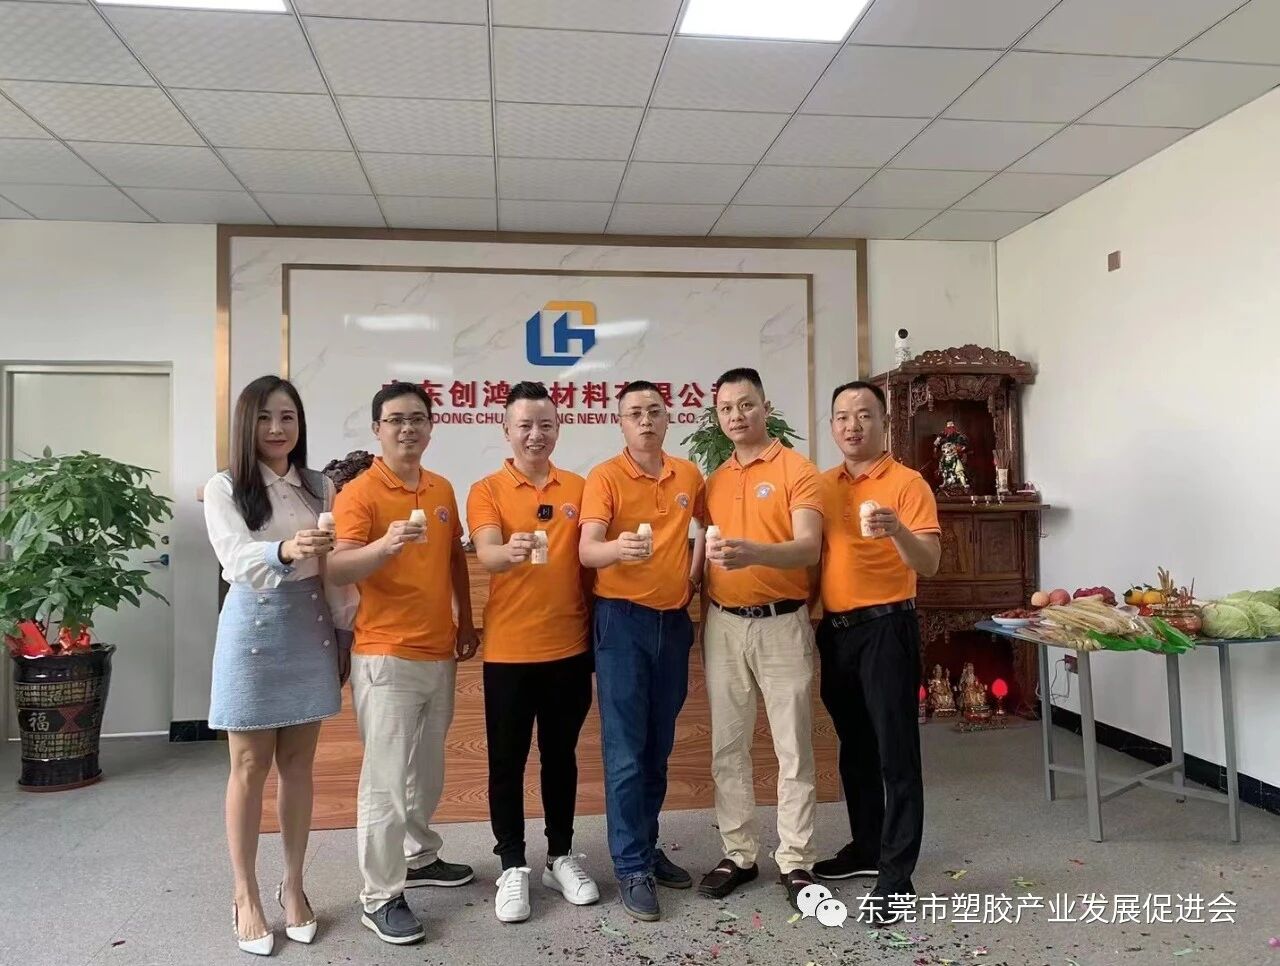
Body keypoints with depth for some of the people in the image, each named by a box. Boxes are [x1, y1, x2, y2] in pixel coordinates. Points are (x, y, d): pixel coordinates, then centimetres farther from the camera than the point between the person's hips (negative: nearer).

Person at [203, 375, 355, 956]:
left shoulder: (319, 487, 5)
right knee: (250, 769, 6)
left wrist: (344, 631, 7)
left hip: (310, 631, 4)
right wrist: (285, 551, -43)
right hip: (253, 631, -3)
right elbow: (236, 561, -23)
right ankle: (246, 896, 20)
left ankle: (293, 885, 25)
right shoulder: (224, 488, -7)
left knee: (298, 765, 11)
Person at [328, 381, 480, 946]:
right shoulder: (359, 492, -11)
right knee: (386, 780, -2)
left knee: (428, 769, 19)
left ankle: (419, 858, 37)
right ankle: (379, 897, 11)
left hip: (439, 653, 7)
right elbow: (338, 569, -21)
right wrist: (386, 544, -38)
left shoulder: (442, 490, 9)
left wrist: (465, 621, 16)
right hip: (386, 658, -7)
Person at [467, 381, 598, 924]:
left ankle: (560, 856, 29)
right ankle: (512, 866, 22)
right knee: (507, 759, 7)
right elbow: (486, 554, -19)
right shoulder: (486, 490, -3)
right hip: (509, 649, -2)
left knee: (560, 753, 14)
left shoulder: (579, 489, 5)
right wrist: (509, 551, -42)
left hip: (570, 646, 2)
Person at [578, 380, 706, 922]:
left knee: (659, 746, 14)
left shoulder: (689, 475, 6)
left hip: (674, 619, 5)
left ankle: (648, 847, 28)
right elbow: (587, 550, -21)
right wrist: (619, 548, -41)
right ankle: (632, 869, 8)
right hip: (622, 620, -5)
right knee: (625, 750, -2)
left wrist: (694, 573, 9)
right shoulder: (604, 477, -9)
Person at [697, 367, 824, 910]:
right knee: (727, 747, 10)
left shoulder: (797, 470, -5)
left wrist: (756, 553, -35)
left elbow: (809, 548, -18)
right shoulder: (713, 481, 11)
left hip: (781, 623, -5)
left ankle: (795, 860, 17)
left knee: (793, 748, 4)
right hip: (723, 624, 5)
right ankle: (739, 854, 23)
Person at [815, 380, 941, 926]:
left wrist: (896, 531, -33)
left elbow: (929, 563, -15)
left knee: (895, 753, -2)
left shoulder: (907, 483, -7)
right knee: (854, 747, 17)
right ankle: (866, 847, 31)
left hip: (885, 627, -6)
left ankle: (896, 879, 5)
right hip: (834, 629, 6)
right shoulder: (824, 485, 10)